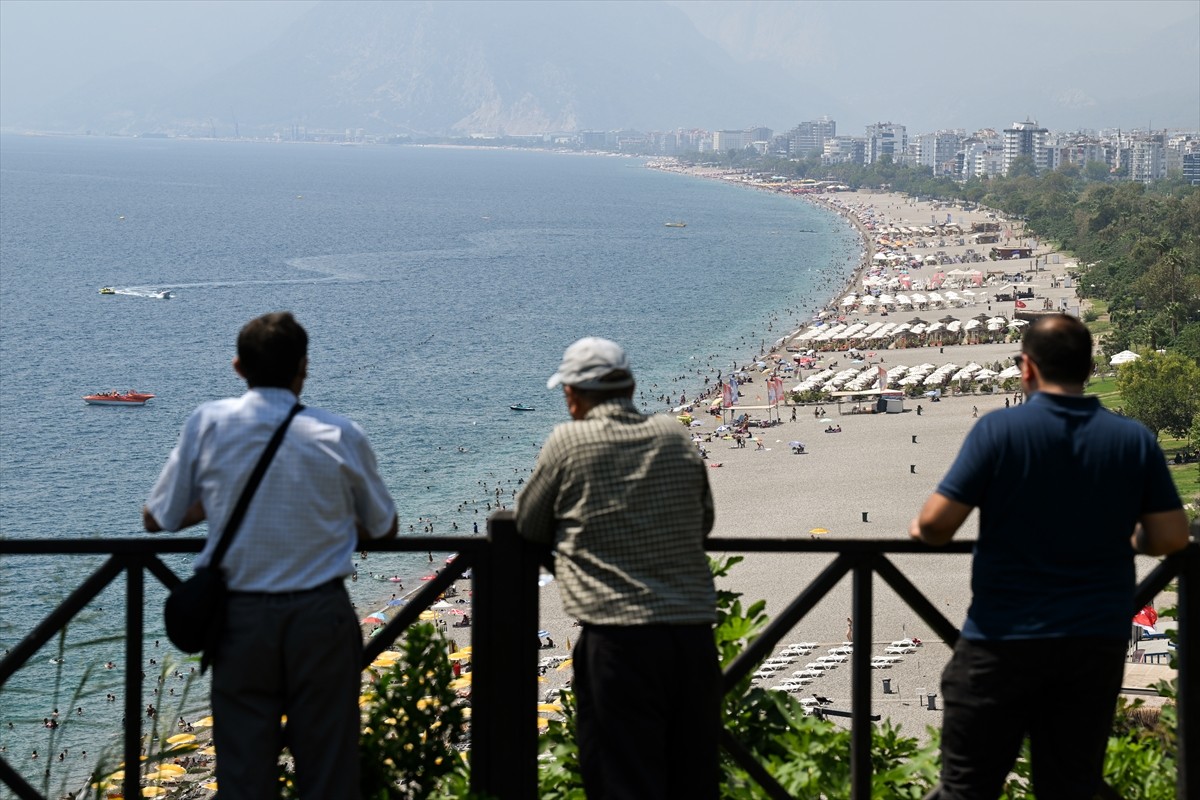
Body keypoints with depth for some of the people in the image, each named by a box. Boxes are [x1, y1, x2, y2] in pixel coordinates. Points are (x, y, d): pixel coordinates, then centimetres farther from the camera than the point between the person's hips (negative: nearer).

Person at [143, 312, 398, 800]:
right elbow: (383, 528, 8)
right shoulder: (340, 437, -5)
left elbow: (155, 520, 4)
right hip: (321, 615, -1)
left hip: (240, 618, 1)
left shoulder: (208, 424, -4)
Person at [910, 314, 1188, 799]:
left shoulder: (998, 430, -10)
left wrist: (924, 531, 9)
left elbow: (937, 523, -14)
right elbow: (1171, 537, 0)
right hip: (1098, 644, 3)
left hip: (1005, 641, -3)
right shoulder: (1135, 440, 0)